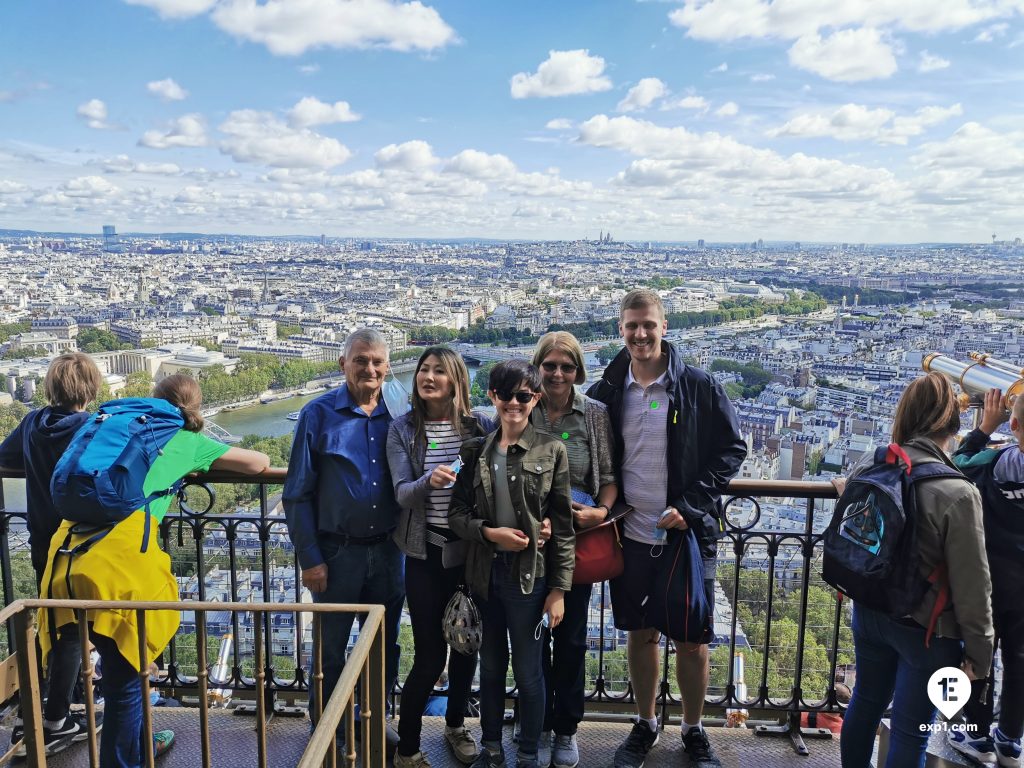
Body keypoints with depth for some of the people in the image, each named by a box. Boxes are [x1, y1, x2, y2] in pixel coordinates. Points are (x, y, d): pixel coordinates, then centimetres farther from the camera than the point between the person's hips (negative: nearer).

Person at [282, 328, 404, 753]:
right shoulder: (319, 415, -8)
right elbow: (297, 495, -7)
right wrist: (310, 558, -10)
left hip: (388, 551, 3)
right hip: (338, 553, -3)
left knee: (385, 647, 17)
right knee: (330, 649, 13)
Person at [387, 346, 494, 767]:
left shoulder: (480, 425, 0)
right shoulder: (403, 429, -2)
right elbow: (402, 493, -12)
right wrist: (429, 482, -31)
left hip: (472, 550, 2)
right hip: (426, 553, -2)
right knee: (430, 653, 0)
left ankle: (456, 725, 39)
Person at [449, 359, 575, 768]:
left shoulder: (551, 450, -6)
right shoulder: (477, 450, 3)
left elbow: (563, 526, -5)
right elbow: (456, 512, 4)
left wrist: (559, 589, -8)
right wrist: (490, 532, -14)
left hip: (529, 576, -3)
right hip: (485, 573, 3)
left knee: (528, 671, 9)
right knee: (490, 665, 17)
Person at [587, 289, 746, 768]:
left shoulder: (698, 387, -7)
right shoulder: (608, 390, 2)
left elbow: (732, 450, -5)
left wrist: (689, 505, -13)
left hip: (688, 533, -2)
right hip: (632, 536, 2)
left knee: (691, 639, 9)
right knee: (640, 634, 15)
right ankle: (645, 725, 35)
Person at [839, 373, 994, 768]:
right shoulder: (958, 493, -24)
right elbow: (972, 586, -17)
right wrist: (978, 651, -5)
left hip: (870, 613, 6)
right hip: (926, 629, -5)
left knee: (866, 701, 24)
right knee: (910, 732, 9)